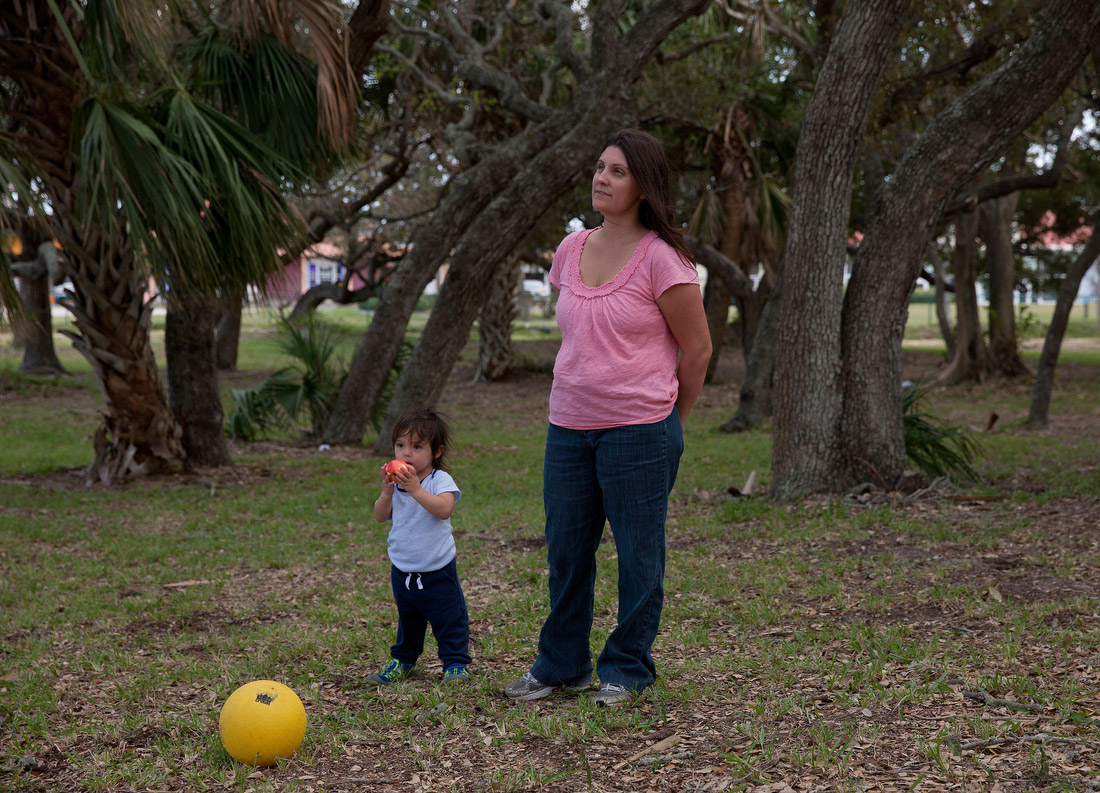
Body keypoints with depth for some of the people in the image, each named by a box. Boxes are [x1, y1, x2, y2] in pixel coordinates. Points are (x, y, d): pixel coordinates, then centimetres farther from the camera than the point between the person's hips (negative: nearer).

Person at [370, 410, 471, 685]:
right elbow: (380, 516, -1)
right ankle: (403, 661, 36)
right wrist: (387, 491, -17)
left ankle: (455, 664, 16)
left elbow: (444, 509, -32)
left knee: (448, 619, 3)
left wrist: (416, 489, -38)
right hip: (402, 570, 5)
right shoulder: (397, 481, 2)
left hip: (437, 571, -5)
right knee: (407, 621, 22)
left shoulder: (440, 480, -14)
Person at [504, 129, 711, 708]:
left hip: (639, 431, -6)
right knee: (565, 551, 12)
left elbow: (697, 347, -4)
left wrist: (668, 418, 4)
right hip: (568, 426, 6)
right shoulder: (571, 250, 8)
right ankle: (560, 665, 26)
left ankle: (626, 670, 20)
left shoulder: (661, 259, -10)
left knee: (637, 555, 5)